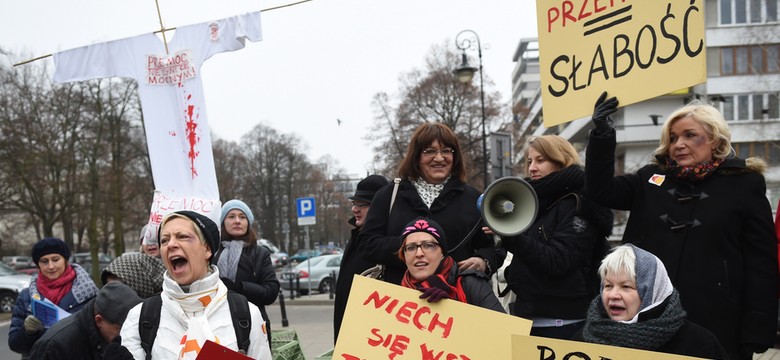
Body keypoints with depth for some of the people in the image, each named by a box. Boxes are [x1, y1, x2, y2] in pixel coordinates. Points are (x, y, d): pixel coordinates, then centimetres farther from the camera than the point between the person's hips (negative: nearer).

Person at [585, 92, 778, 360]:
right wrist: (602, 136, -10)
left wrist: (757, 333, -7)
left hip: (714, 326, -3)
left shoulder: (744, 184, 1)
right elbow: (601, 191, 2)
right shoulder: (652, 179, 12)